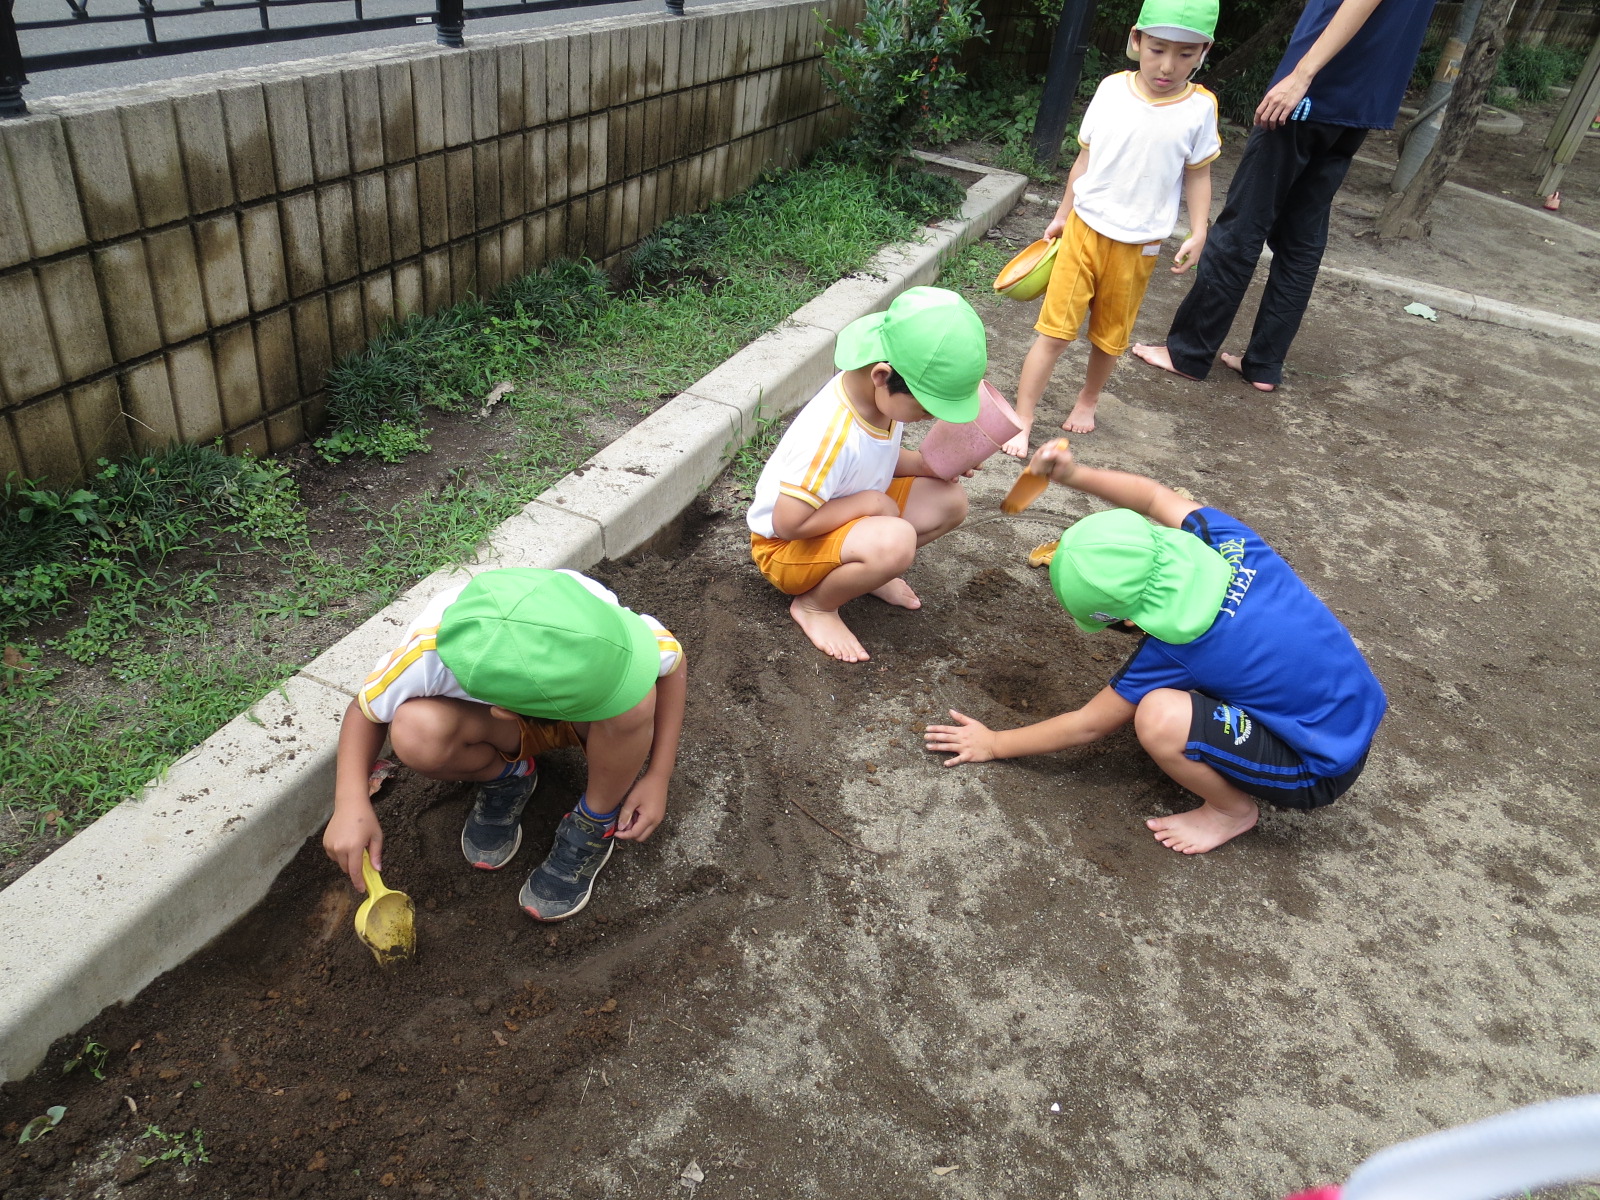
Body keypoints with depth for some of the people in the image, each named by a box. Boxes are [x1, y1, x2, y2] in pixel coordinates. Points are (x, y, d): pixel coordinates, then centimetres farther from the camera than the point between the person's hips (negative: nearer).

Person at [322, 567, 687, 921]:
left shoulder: (598, 614, -37)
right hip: (504, 728, 0)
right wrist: (351, 805, -29)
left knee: (630, 698, -35)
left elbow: (673, 662, -16)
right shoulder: (427, 653, -37)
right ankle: (505, 780, 3)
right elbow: (364, 710, -15)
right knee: (415, 731, -31)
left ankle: (597, 822, -6)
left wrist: (658, 778, -19)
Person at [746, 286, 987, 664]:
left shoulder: (884, 395, -12)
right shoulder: (832, 433, -35)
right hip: (787, 546, -8)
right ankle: (816, 604, -9)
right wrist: (866, 503, -25)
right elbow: (788, 523, -33)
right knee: (894, 540, -35)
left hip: (851, 516, 8)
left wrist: (929, 464, -8)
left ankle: (864, 569, 11)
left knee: (950, 499, -3)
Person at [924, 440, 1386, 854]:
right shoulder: (1224, 537, -15)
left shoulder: (1173, 649, -29)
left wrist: (994, 743, -3)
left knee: (1157, 717, -30)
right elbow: (1153, 496, 8)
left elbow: (1087, 726, -13)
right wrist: (1074, 473, -2)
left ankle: (1233, 809, -2)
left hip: (1319, 771, -8)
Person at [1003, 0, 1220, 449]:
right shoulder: (1111, 89, -5)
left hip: (1138, 247, 0)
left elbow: (1197, 175, 3)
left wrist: (1198, 232, -6)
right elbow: (1085, 158, 6)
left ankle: (1087, 401, 37)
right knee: (1055, 330, -3)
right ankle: (1021, 420, 1)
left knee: (1110, 336, 13)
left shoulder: (1199, 109, -7)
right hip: (1084, 229, 0)